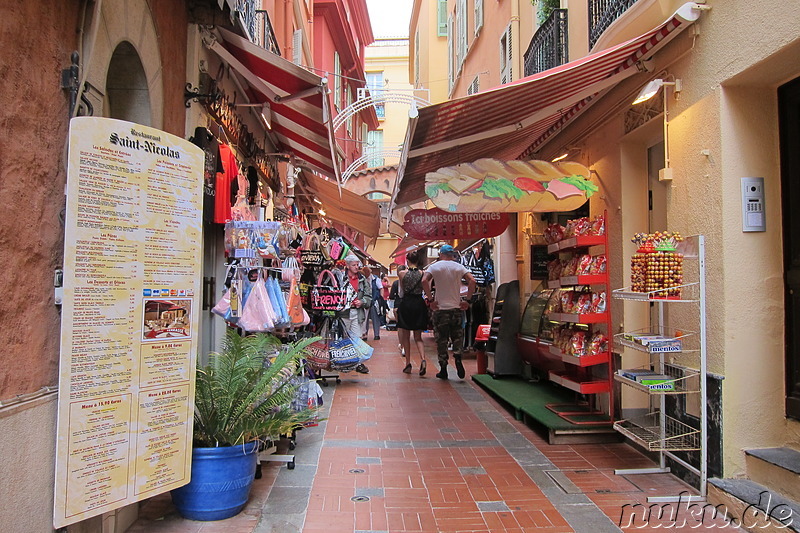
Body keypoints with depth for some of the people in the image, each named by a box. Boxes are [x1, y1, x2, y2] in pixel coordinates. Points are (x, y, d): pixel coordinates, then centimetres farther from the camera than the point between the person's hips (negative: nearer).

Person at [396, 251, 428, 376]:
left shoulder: (402, 273, -4)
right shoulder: (422, 273, -1)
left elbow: (402, 289, 9)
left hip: (406, 304, -2)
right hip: (419, 304, 2)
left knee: (405, 336, 12)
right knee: (418, 337, 10)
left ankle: (408, 364, 13)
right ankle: (423, 359, -12)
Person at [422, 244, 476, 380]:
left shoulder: (435, 267, 0)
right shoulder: (459, 267, 2)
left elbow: (424, 281, -15)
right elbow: (472, 281, -10)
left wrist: (430, 300, -11)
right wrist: (467, 300, -5)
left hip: (440, 309, -1)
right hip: (457, 308, 1)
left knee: (441, 340, 6)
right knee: (457, 337, 14)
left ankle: (443, 370, 8)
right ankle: (457, 357, -9)